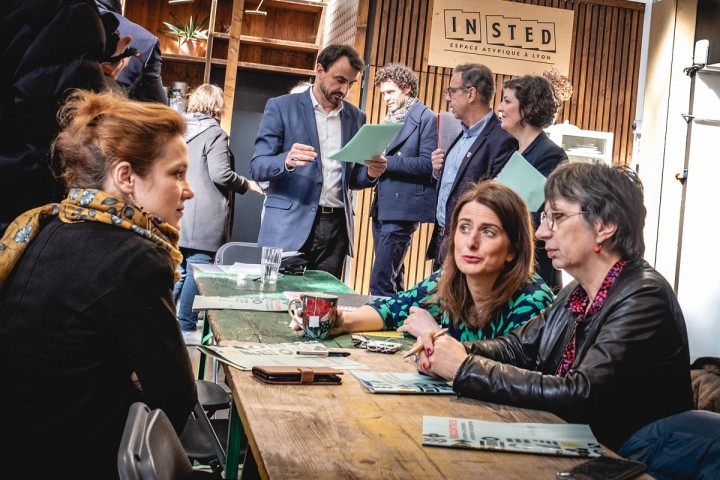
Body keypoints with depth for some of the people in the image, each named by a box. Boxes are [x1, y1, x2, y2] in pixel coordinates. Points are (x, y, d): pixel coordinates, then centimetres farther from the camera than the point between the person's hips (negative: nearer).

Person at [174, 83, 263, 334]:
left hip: (178, 217, 7)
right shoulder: (214, 133, -10)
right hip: (203, 219, -7)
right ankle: (186, 327, 1)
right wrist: (247, 185, -3)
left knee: (179, 271, 15)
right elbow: (220, 174, -16)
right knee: (197, 272, -2)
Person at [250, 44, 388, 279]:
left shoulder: (355, 117, 13)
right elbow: (257, 168, -5)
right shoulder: (281, 107, 0)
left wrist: (371, 173, -5)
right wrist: (287, 160, -25)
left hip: (335, 227, 3)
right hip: (289, 226, -3)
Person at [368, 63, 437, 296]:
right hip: (382, 205, 8)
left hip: (403, 207, -8)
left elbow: (427, 163, -14)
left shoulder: (425, 118, -6)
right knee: (391, 277, 14)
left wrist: (387, 162, -18)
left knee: (380, 281, -12)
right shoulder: (390, 118, 18)